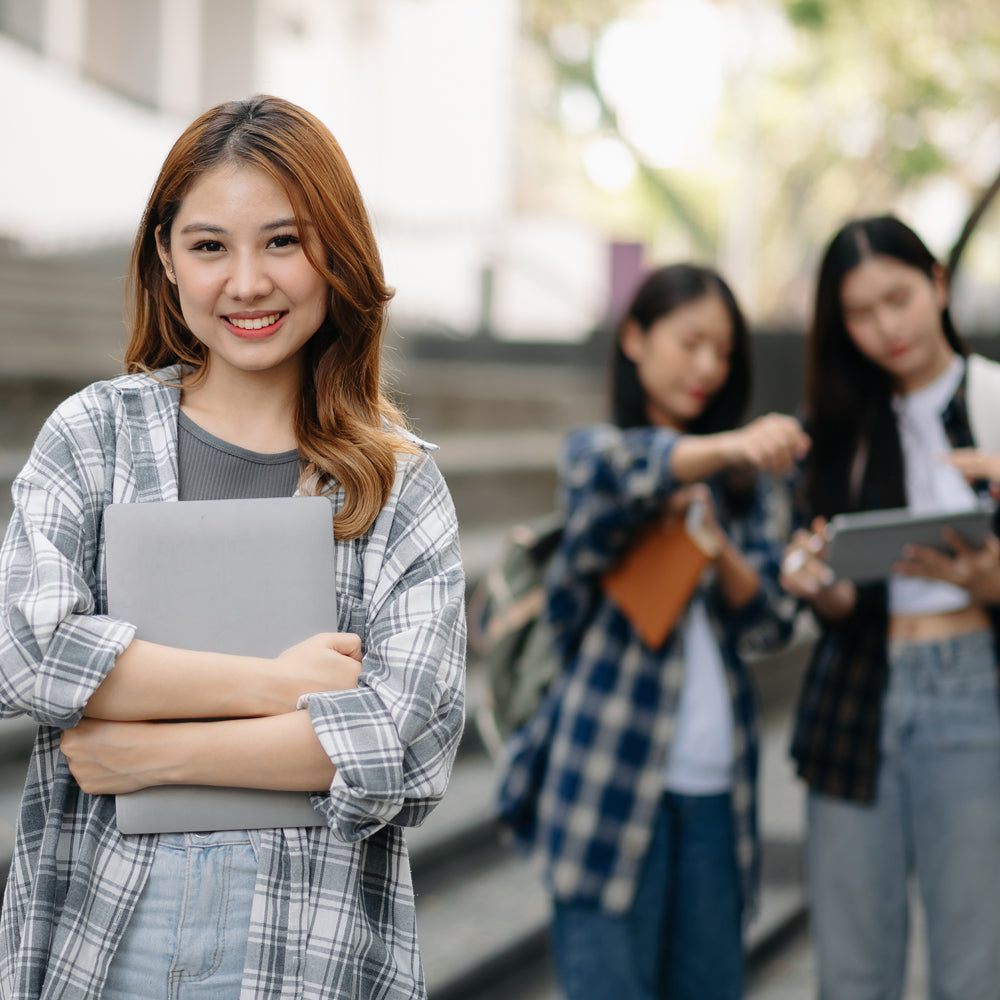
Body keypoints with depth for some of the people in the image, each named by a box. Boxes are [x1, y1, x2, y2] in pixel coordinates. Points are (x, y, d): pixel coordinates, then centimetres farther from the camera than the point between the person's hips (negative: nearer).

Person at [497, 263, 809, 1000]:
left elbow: (770, 617, 9)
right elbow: (618, 469, -22)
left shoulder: (741, 483, 17)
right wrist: (727, 446, -41)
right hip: (613, 773, -4)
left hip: (716, 782, 5)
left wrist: (718, 545, -11)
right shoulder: (594, 449, 3)